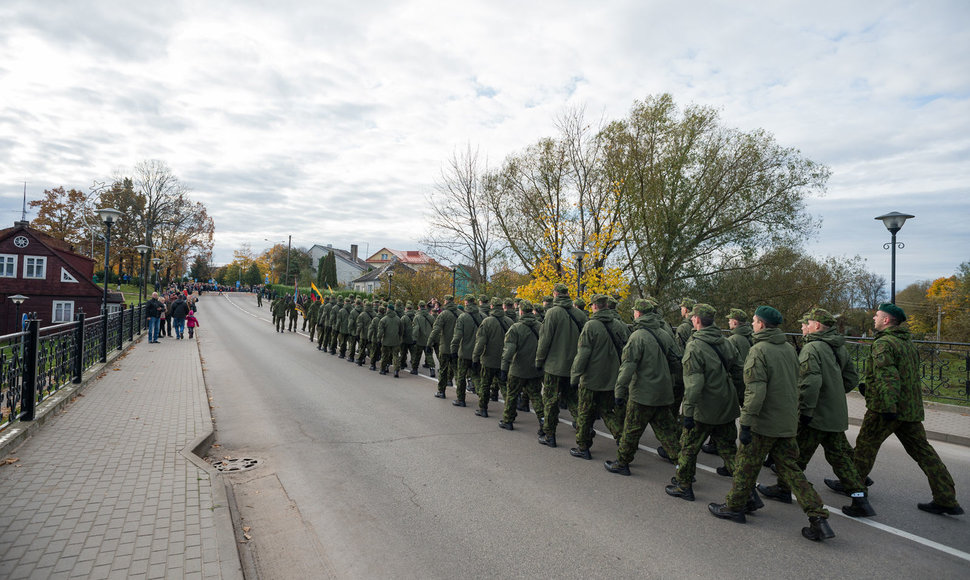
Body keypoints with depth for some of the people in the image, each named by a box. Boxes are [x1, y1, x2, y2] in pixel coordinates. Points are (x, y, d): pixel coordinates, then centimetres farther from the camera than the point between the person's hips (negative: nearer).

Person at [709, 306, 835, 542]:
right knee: (789, 469, 14)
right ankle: (818, 517, 10)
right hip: (788, 422, 8)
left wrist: (746, 423, -20)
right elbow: (795, 383, 17)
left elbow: (755, 391, -23)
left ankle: (734, 507, 23)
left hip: (764, 423, -7)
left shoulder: (759, 351, -17)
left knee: (746, 466, 8)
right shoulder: (789, 348, 8)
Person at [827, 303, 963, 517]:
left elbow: (888, 377, -26)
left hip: (885, 409, -8)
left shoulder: (883, 343, -15)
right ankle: (947, 500, 12)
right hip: (911, 409, 8)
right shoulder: (908, 342, 15)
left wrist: (888, 407, -31)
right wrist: (868, 386, 29)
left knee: (866, 445, 6)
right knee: (923, 451, 11)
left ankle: (849, 484, 18)